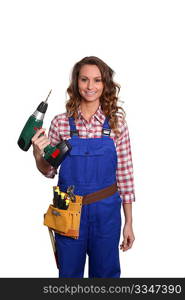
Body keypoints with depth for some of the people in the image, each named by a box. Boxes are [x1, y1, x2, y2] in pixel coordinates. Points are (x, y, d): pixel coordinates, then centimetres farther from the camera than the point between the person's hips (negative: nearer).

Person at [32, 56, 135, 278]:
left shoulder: (116, 121, -5)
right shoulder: (60, 123, -5)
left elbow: (124, 172, -2)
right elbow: (49, 172, 5)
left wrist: (128, 222, 0)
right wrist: (39, 155, -16)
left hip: (106, 211, 0)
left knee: (105, 273, 17)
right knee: (69, 274, 18)